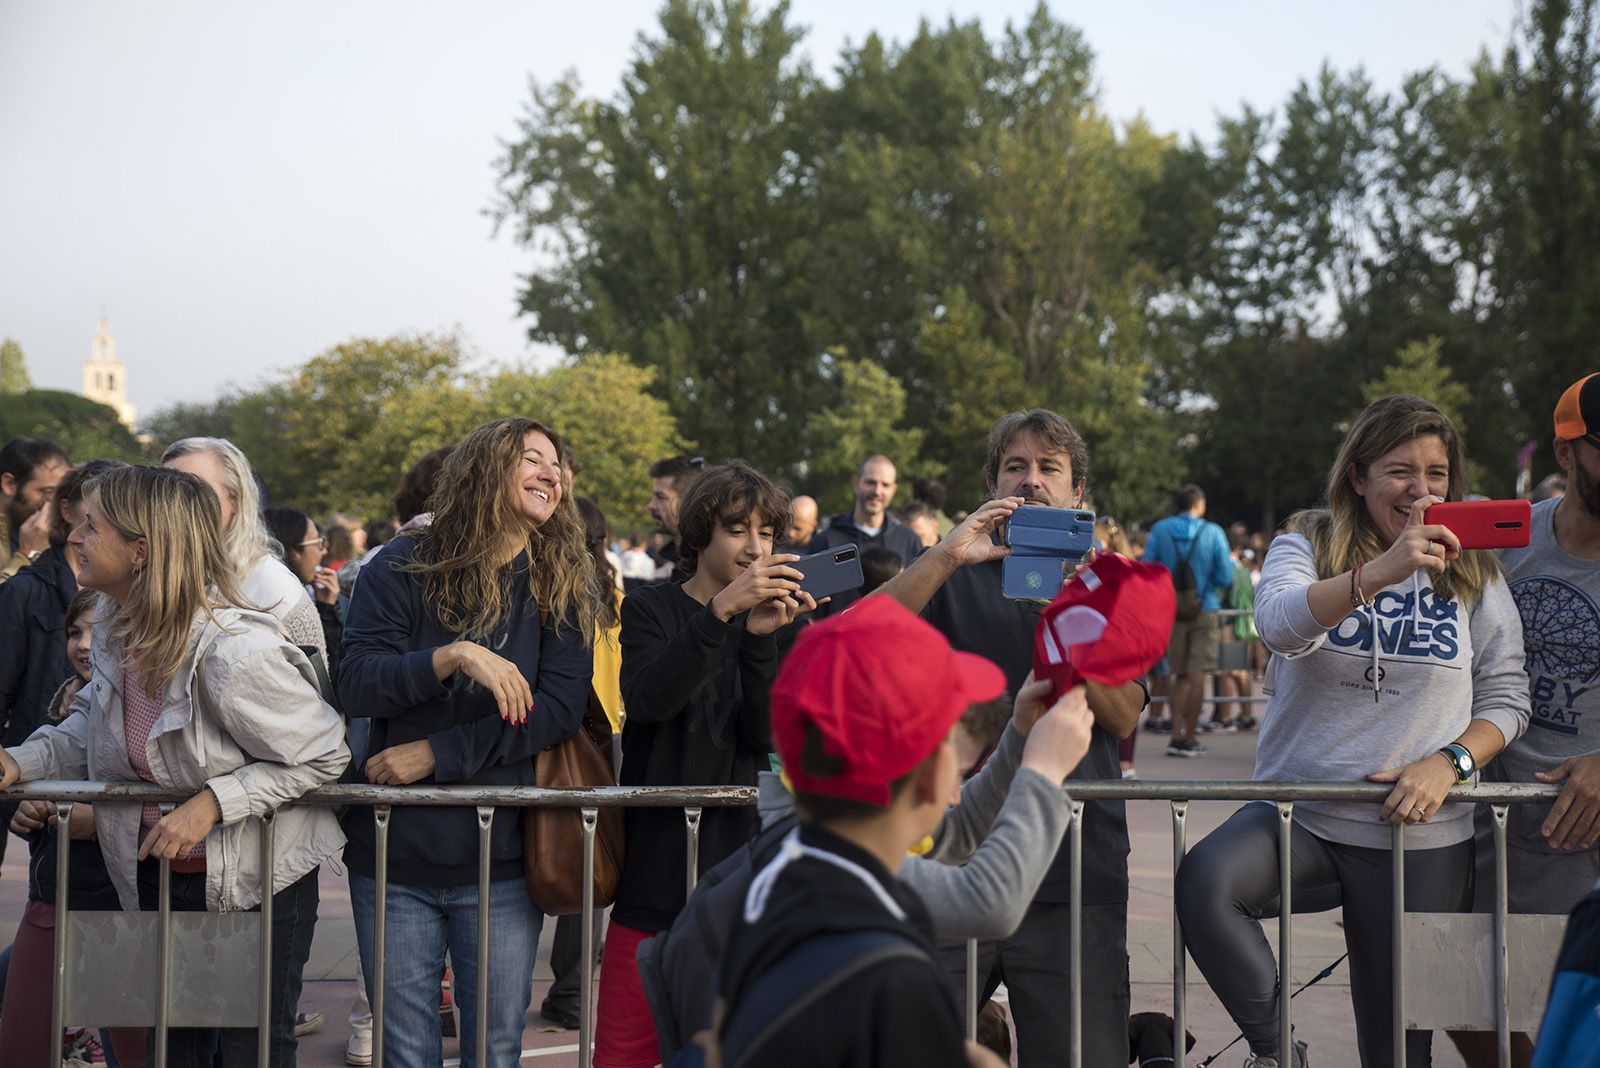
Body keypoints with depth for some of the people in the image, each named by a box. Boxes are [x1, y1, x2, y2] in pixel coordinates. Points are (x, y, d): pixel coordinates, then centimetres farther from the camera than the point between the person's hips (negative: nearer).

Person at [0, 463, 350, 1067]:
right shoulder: (115, 628, -4)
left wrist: (215, 802, -28)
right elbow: (92, 726, 12)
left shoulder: (234, 652, -30)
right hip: (158, 875, 7)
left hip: (256, 881, -7)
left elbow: (323, 756, -22)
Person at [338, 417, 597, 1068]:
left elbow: (558, 709, -9)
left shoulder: (564, 586, 3)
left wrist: (435, 753, -15)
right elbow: (355, 685, -10)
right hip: (394, 854, 0)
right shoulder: (401, 568, 0)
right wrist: (453, 656, -25)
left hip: (502, 862, 1)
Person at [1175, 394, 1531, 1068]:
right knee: (1203, 883, -32)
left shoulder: (1473, 577, 7)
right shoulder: (1308, 546, 2)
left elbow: (1507, 698, 7)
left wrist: (1449, 761, -12)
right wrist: (1382, 571, -34)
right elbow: (1280, 624, -20)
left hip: (1420, 842, 1)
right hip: (1299, 814, -1)